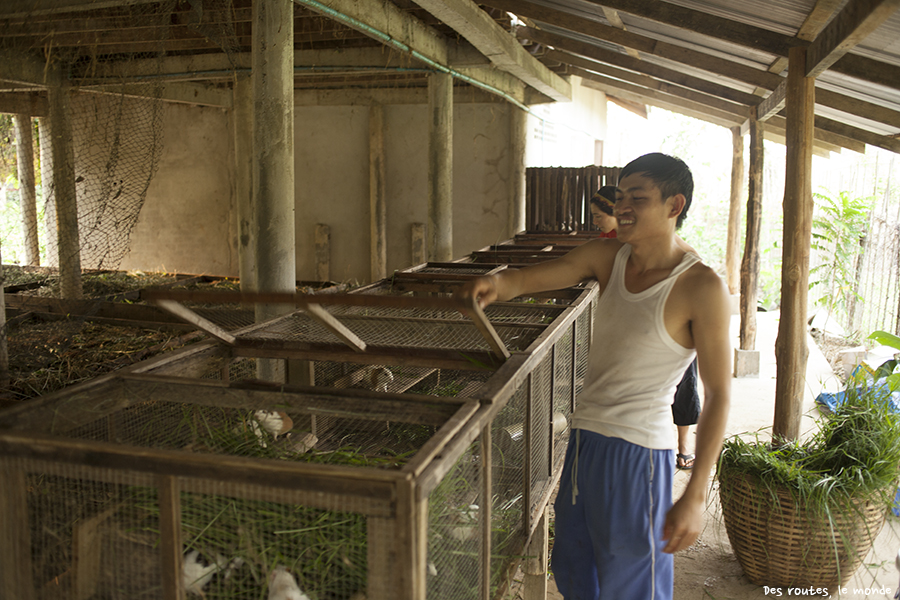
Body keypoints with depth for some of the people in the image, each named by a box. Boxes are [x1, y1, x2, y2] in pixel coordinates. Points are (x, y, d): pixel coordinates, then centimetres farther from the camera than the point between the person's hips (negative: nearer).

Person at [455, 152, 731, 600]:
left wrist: (695, 496, -16)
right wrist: (496, 284, -28)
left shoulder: (701, 287, -14)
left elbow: (718, 395, -13)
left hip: (637, 449, -6)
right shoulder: (607, 256, 4)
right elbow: (527, 279, -3)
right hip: (585, 436, 6)